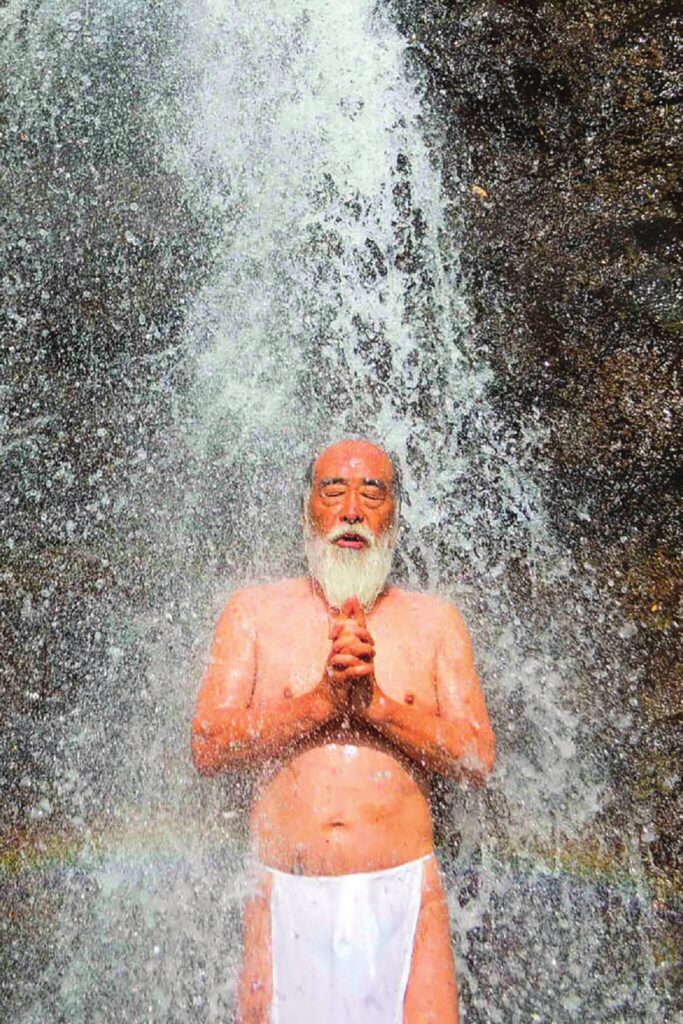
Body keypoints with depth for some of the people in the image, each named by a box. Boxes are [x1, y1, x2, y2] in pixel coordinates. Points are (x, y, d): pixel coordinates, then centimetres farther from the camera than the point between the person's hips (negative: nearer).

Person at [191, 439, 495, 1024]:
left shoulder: (434, 620, 7)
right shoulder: (254, 613, 5)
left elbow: (478, 760, 0)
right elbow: (208, 749, -4)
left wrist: (375, 701, -13)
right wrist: (324, 698, -15)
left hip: (403, 893, 0)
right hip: (287, 896, 0)